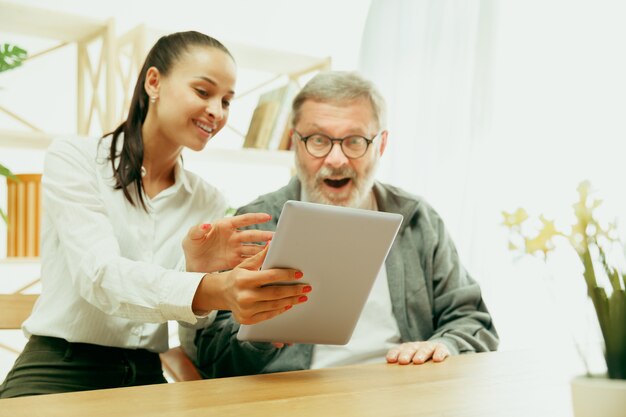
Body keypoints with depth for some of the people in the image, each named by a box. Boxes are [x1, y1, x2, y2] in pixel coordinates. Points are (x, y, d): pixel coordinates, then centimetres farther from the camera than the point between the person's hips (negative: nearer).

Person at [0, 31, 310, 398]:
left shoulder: (209, 202, 6)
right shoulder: (73, 160, -5)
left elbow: (195, 324, 1)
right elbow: (99, 275, -20)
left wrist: (200, 272, -21)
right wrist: (213, 290, -37)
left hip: (147, 378, 4)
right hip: (58, 371, -4)